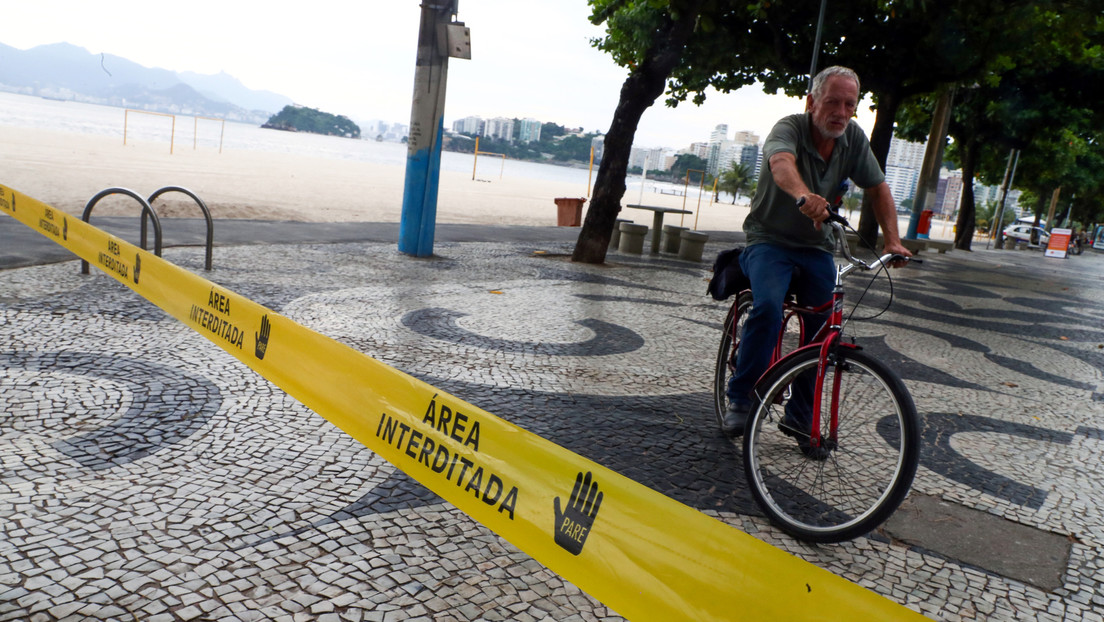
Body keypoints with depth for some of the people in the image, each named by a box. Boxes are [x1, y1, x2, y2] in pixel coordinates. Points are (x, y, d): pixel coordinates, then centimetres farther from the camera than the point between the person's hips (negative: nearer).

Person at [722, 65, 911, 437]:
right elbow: (782, 163, -40)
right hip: (770, 241, -5)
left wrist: (892, 240, -9)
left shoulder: (853, 137, -1)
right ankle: (740, 400, -15)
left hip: (817, 248, 5)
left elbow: (878, 187, 4)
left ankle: (800, 415, 17)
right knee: (768, 308, -29)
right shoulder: (790, 128, -17)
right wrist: (804, 196, -61)